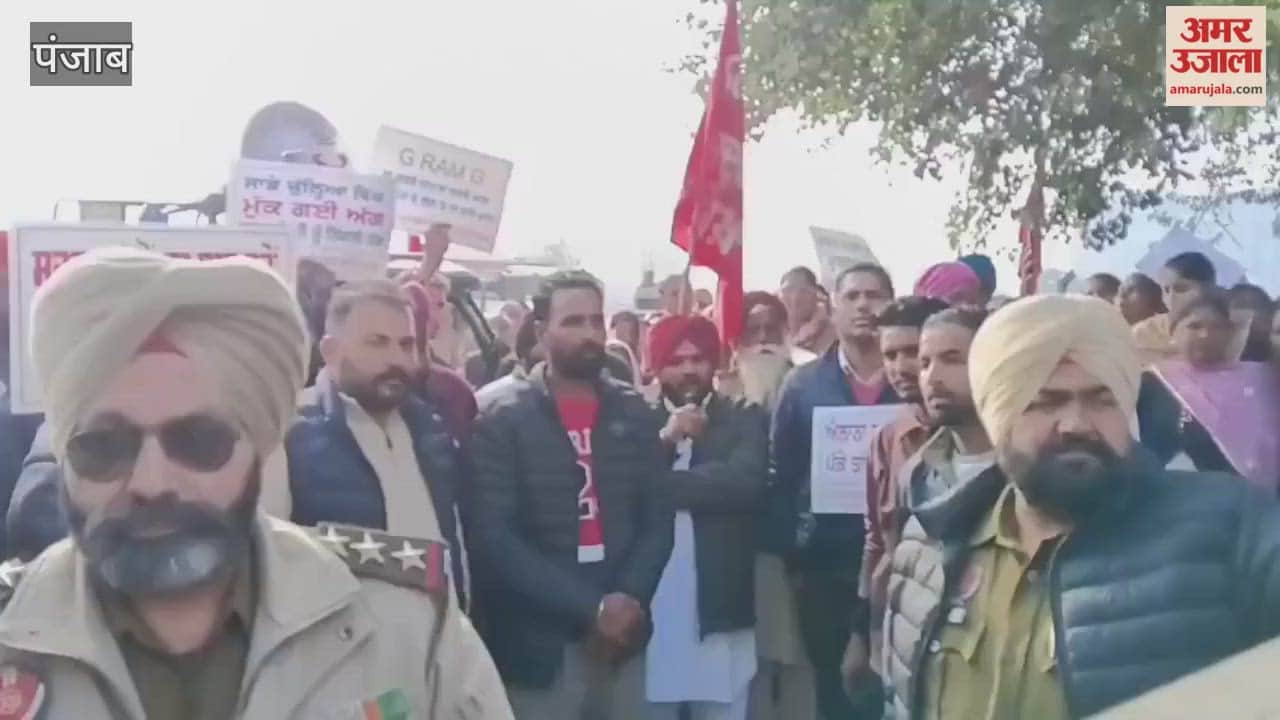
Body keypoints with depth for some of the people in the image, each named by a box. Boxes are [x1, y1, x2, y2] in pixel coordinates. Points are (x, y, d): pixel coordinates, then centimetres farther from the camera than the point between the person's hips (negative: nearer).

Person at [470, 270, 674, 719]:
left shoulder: (633, 414, 8)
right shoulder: (501, 417, -4)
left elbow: (658, 518, 7)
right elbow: (494, 536, -11)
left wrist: (631, 599, -10)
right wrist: (589, 608, -15)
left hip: (622, 635, 4)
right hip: (540, 642, -3)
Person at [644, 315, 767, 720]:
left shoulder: (744, 420, 6)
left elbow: (746, 482, -12)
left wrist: (661, 482, -11)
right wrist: (664, 440, -14)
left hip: (720, 611, -1)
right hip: (650, 610, 1)